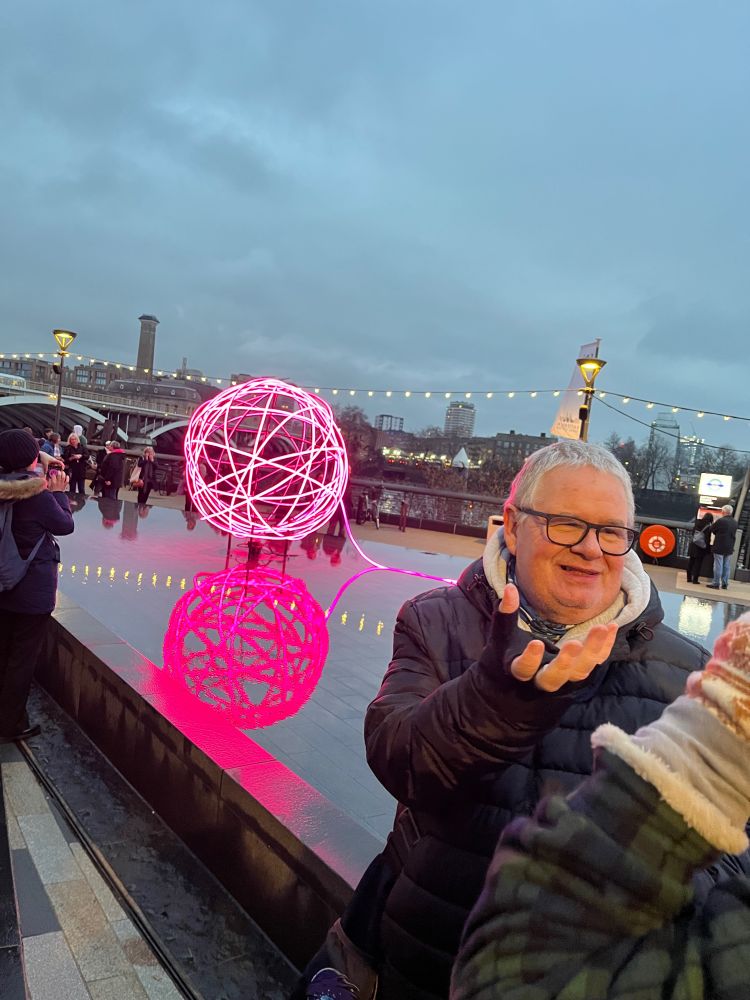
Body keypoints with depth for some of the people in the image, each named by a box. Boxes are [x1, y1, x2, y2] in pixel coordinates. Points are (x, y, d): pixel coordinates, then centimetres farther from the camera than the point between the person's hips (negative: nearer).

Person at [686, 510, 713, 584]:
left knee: (691, 562, 10)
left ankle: (689, 578, 14)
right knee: (698, 563, 1)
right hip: (701, 547, -5)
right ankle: (695, 579, 2)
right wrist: (707, 547, -1)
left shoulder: (697, 523, 3)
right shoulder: (708, 527, -11)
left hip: (692, 545, 5)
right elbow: (707, 539, -10)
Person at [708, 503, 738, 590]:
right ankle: (725, 584, 16)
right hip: (730, 548, 6)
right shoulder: (735, 523, 5)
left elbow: (713, 531, -5)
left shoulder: (721, 521, -15)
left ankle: (715, 583, 2)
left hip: (719, 547, -6)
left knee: (718, 566, -1)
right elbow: (734, 534, 13)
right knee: (726, 566, 12)